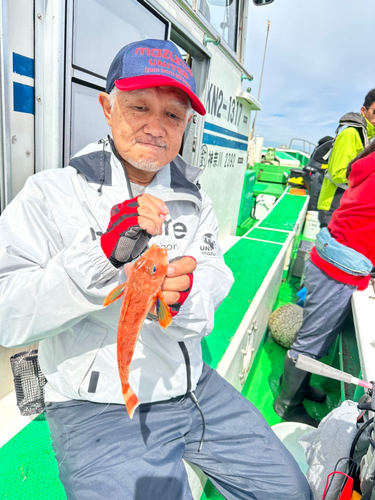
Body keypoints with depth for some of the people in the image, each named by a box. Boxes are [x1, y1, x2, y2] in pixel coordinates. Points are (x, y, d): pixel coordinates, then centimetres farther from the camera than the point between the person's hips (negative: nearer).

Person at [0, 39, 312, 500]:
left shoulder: (193, 201, 5)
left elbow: (210, 302, -2)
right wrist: (101, 253, -30)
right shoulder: (50, 193, -9)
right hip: (99, 406, -4)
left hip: (193, 388, 5)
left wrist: (184, 298, -25)